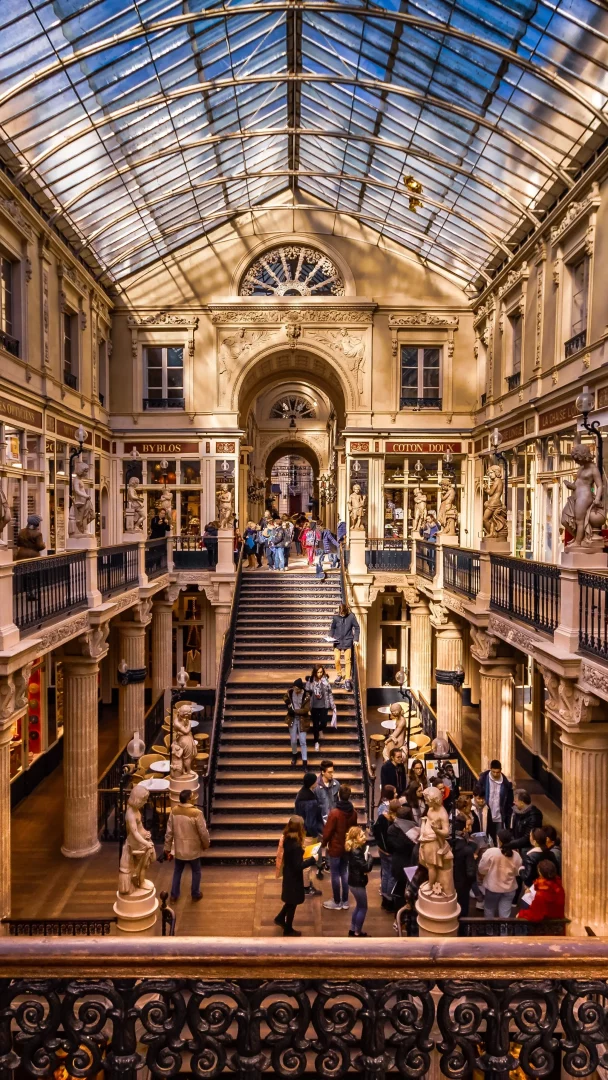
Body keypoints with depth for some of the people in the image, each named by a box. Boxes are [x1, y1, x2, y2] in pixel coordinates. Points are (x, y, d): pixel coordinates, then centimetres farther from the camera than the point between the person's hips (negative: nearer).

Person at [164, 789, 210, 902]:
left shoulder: (174, 811, -12)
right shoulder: (196, 813, -25)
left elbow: (169, 832, -4)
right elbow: (203, 832, -16)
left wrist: (167, 848, 7)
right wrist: (206, 844, 3)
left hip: (179, 848, 3)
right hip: (193, 849, -3)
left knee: (177, 872, 23)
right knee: (196, 872, 20)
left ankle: (174, 896, 32)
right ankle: (195, 894, 33)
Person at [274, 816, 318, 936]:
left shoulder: (287, 840, -7)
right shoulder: (296, 845, -32)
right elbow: (298, 866, -28)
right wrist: (312, 859, -20)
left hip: (288, 874, 8)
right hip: (294, 876, -8)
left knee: (290, 900, 29)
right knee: (293, 903, 12)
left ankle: (280, 918, 44)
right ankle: (288, 930, 29)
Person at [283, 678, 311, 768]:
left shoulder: (306, 696, -17)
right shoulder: (290, 692, -7)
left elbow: (306, 709, -20)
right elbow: (285, 698, 15)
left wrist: (294, 711, -19)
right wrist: (288, 705, -4)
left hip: (302, 720, -3)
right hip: (292, 719, 3)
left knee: (302, 742, -3)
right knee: (293, 741, 10)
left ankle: (305, 762, 3)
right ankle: (294, 756, 37)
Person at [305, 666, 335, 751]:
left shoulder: (325, 681, -9)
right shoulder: (310, 681, -9)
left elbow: (330, 693, -3)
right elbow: (307, 693, 0)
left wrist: (332, 706, -1)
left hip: (324, 706, 0)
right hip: (314, 706, 0)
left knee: (323, 723, -3)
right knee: (315, 725, 9)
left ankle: (320, 730, 34)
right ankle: (316, 742, 29)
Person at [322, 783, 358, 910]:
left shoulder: (334, 812, -23)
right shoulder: (353, 812, -5)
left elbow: (328, 831, -16)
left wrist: (324, 843, 1)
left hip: (335, 848, -6)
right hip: (347, 847, 6)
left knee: (335, 875, 7)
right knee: (344, 873, 16)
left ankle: (337, 902, 17)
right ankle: (345, 901, 23)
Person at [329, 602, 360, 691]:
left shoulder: (351, 616, -9)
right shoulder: (336, 617, -5)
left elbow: (356, 627, -1)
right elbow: (332, 628, 8)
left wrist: (356, 639, -6)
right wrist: (331, 636, -6)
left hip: (348, 642, -1)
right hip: (337, 641, 1)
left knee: (348, 661, 0)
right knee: (337, 660, -2)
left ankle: (348, 680, 6)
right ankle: (339, 675, 23)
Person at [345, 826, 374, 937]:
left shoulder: (357, 848, 3)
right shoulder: (356, 852, -27)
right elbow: (366, 868, -27)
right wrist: (370, 857, -12)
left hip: (355, 881, 9)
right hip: (357, 883, -9)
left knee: (359, 906, 22)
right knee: (363, 908, 5)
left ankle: (352, 930, 31)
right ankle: (357, 933, 16)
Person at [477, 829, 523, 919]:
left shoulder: (490, 852, -22)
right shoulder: (516, 855, -11)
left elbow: (482, 870, -12)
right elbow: (517, 872, 5)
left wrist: (482, 877, 9)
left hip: (493, 887, -2)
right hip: (510, 888, 2)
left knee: (489, 911, 20)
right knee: (505, 914, 13)